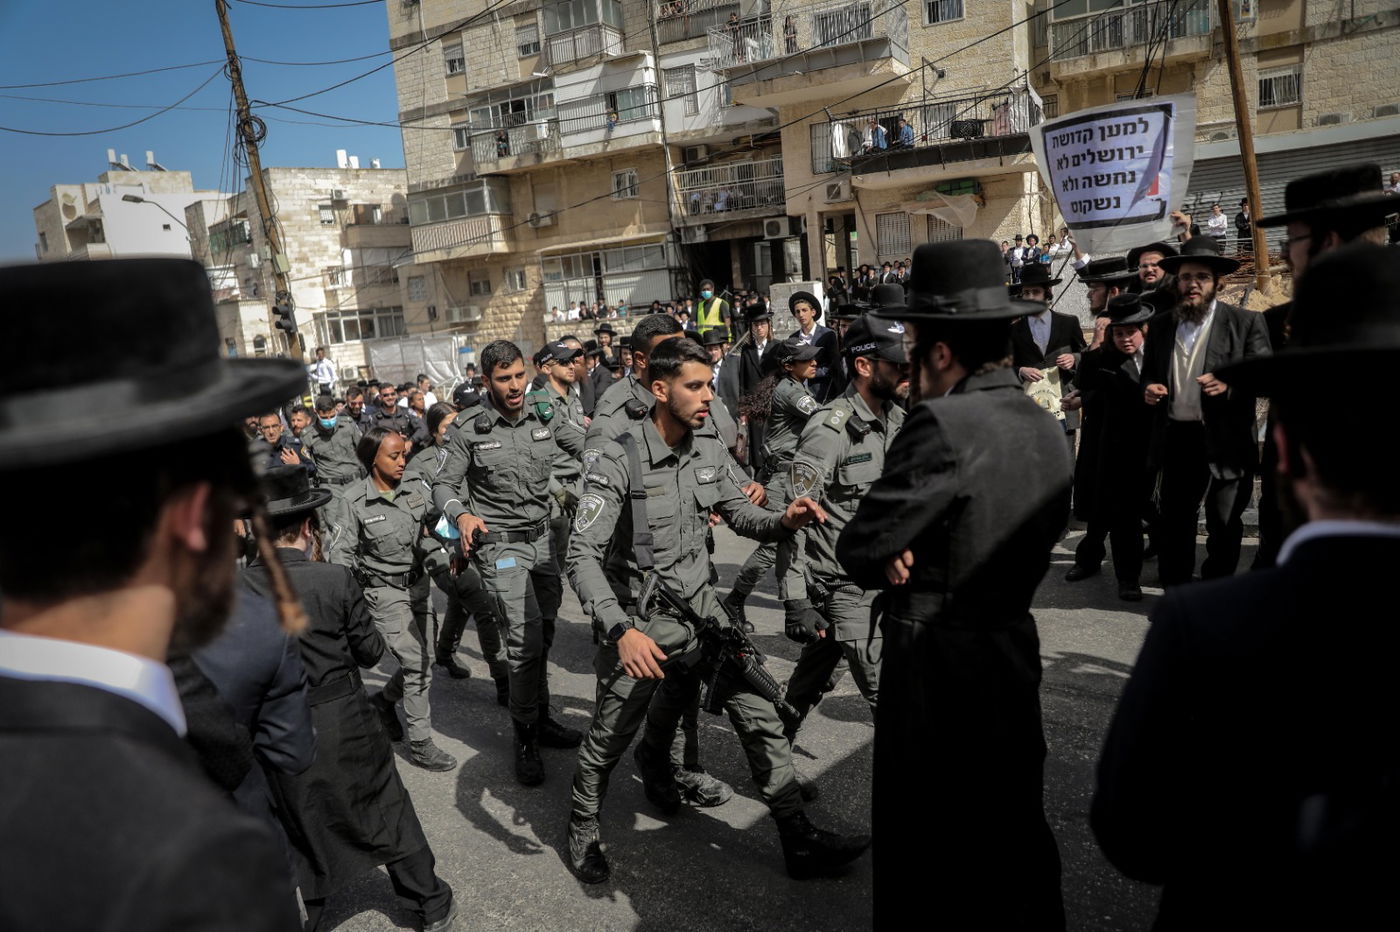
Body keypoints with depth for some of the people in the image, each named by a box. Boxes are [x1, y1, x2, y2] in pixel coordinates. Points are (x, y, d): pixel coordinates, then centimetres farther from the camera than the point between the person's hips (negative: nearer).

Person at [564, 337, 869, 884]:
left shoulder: (708, 454, -2)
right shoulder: (617, 463, -21)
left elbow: (739, 513, 11)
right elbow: (583, 556, -23)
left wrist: (783, 520, -12)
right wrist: (622, 630, -36)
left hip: (699, 610, 5)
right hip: (639, 623, -5)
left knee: (760, 719, 4)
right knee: (610, 737, 11)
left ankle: (801, 843, 18)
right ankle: (582, 826, 41)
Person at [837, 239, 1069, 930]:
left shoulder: (943, 424, -22)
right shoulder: (1045, 427, 4)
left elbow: (858, 549, -20)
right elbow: (1038, 536, 9)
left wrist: (892, 563, 0)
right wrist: (913, 558, -4)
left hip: (937, 664, -8)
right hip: (1013, 646, 8)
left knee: (923, 846, 10)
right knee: (1014, 828, 23)